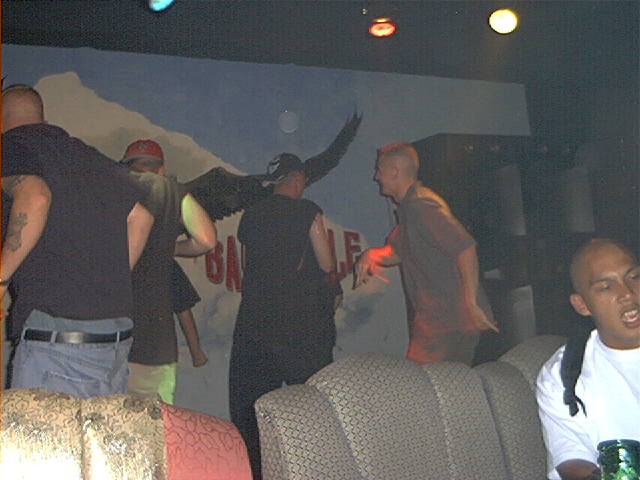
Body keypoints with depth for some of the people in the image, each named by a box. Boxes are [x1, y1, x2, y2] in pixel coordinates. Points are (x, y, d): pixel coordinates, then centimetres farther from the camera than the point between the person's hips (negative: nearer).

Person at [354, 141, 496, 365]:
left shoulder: (421, 205, -17)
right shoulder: (408, 206, 17)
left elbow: (465, 247, -24)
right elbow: (396, 252, 23)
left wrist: (471, 302, -23)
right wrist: (372, 255, 0)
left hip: (448, 320, -10)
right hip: (432, 317, 10)